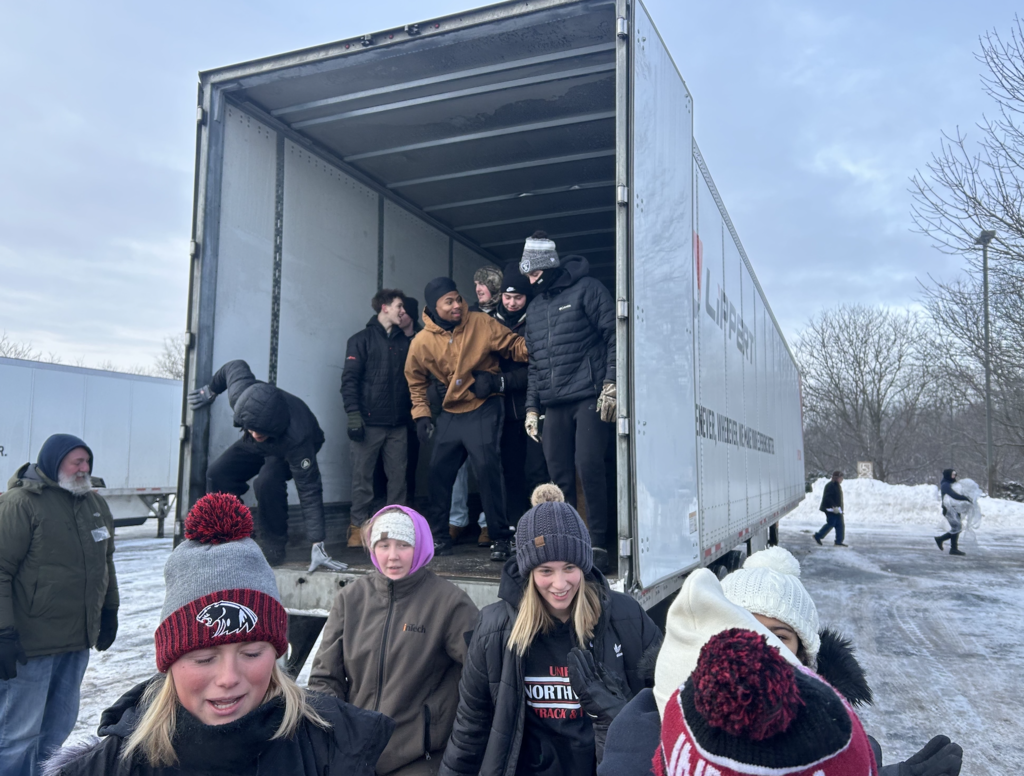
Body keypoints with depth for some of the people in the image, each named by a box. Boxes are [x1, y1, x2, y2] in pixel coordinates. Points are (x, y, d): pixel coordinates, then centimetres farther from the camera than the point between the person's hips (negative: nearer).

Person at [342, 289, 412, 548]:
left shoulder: (405, 343, 16)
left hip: (398, 424, 4)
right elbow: (349, 379, -4)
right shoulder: (362, 340, 2)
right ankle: (358, 526, 9)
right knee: (363, 476, 0)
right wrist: (353, 413, -14)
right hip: (369, 422, -4)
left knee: (398, 476, 5)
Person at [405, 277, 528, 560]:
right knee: (439, 472, 6)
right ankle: (439, 538, 24)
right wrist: (421, 415, 4)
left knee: (487, 467, -16)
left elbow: (515, 345, -4)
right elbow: (416, 381, 12)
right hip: (450, 413, 4)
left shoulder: (481, 323, -9)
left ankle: (501, 539, -4)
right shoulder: (422, 342, -2)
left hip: (484, 409, -4)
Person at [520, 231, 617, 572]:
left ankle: (598, 544, -4)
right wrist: (532, 407, 17)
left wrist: (610, 386, -13)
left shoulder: (586, 289, 2)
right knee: (560, 477, 3)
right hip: (554, 404, 6)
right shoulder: (535, 307, 21)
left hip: (589, 398, -6)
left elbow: (613, 336, -5)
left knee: (588, 465, -14)